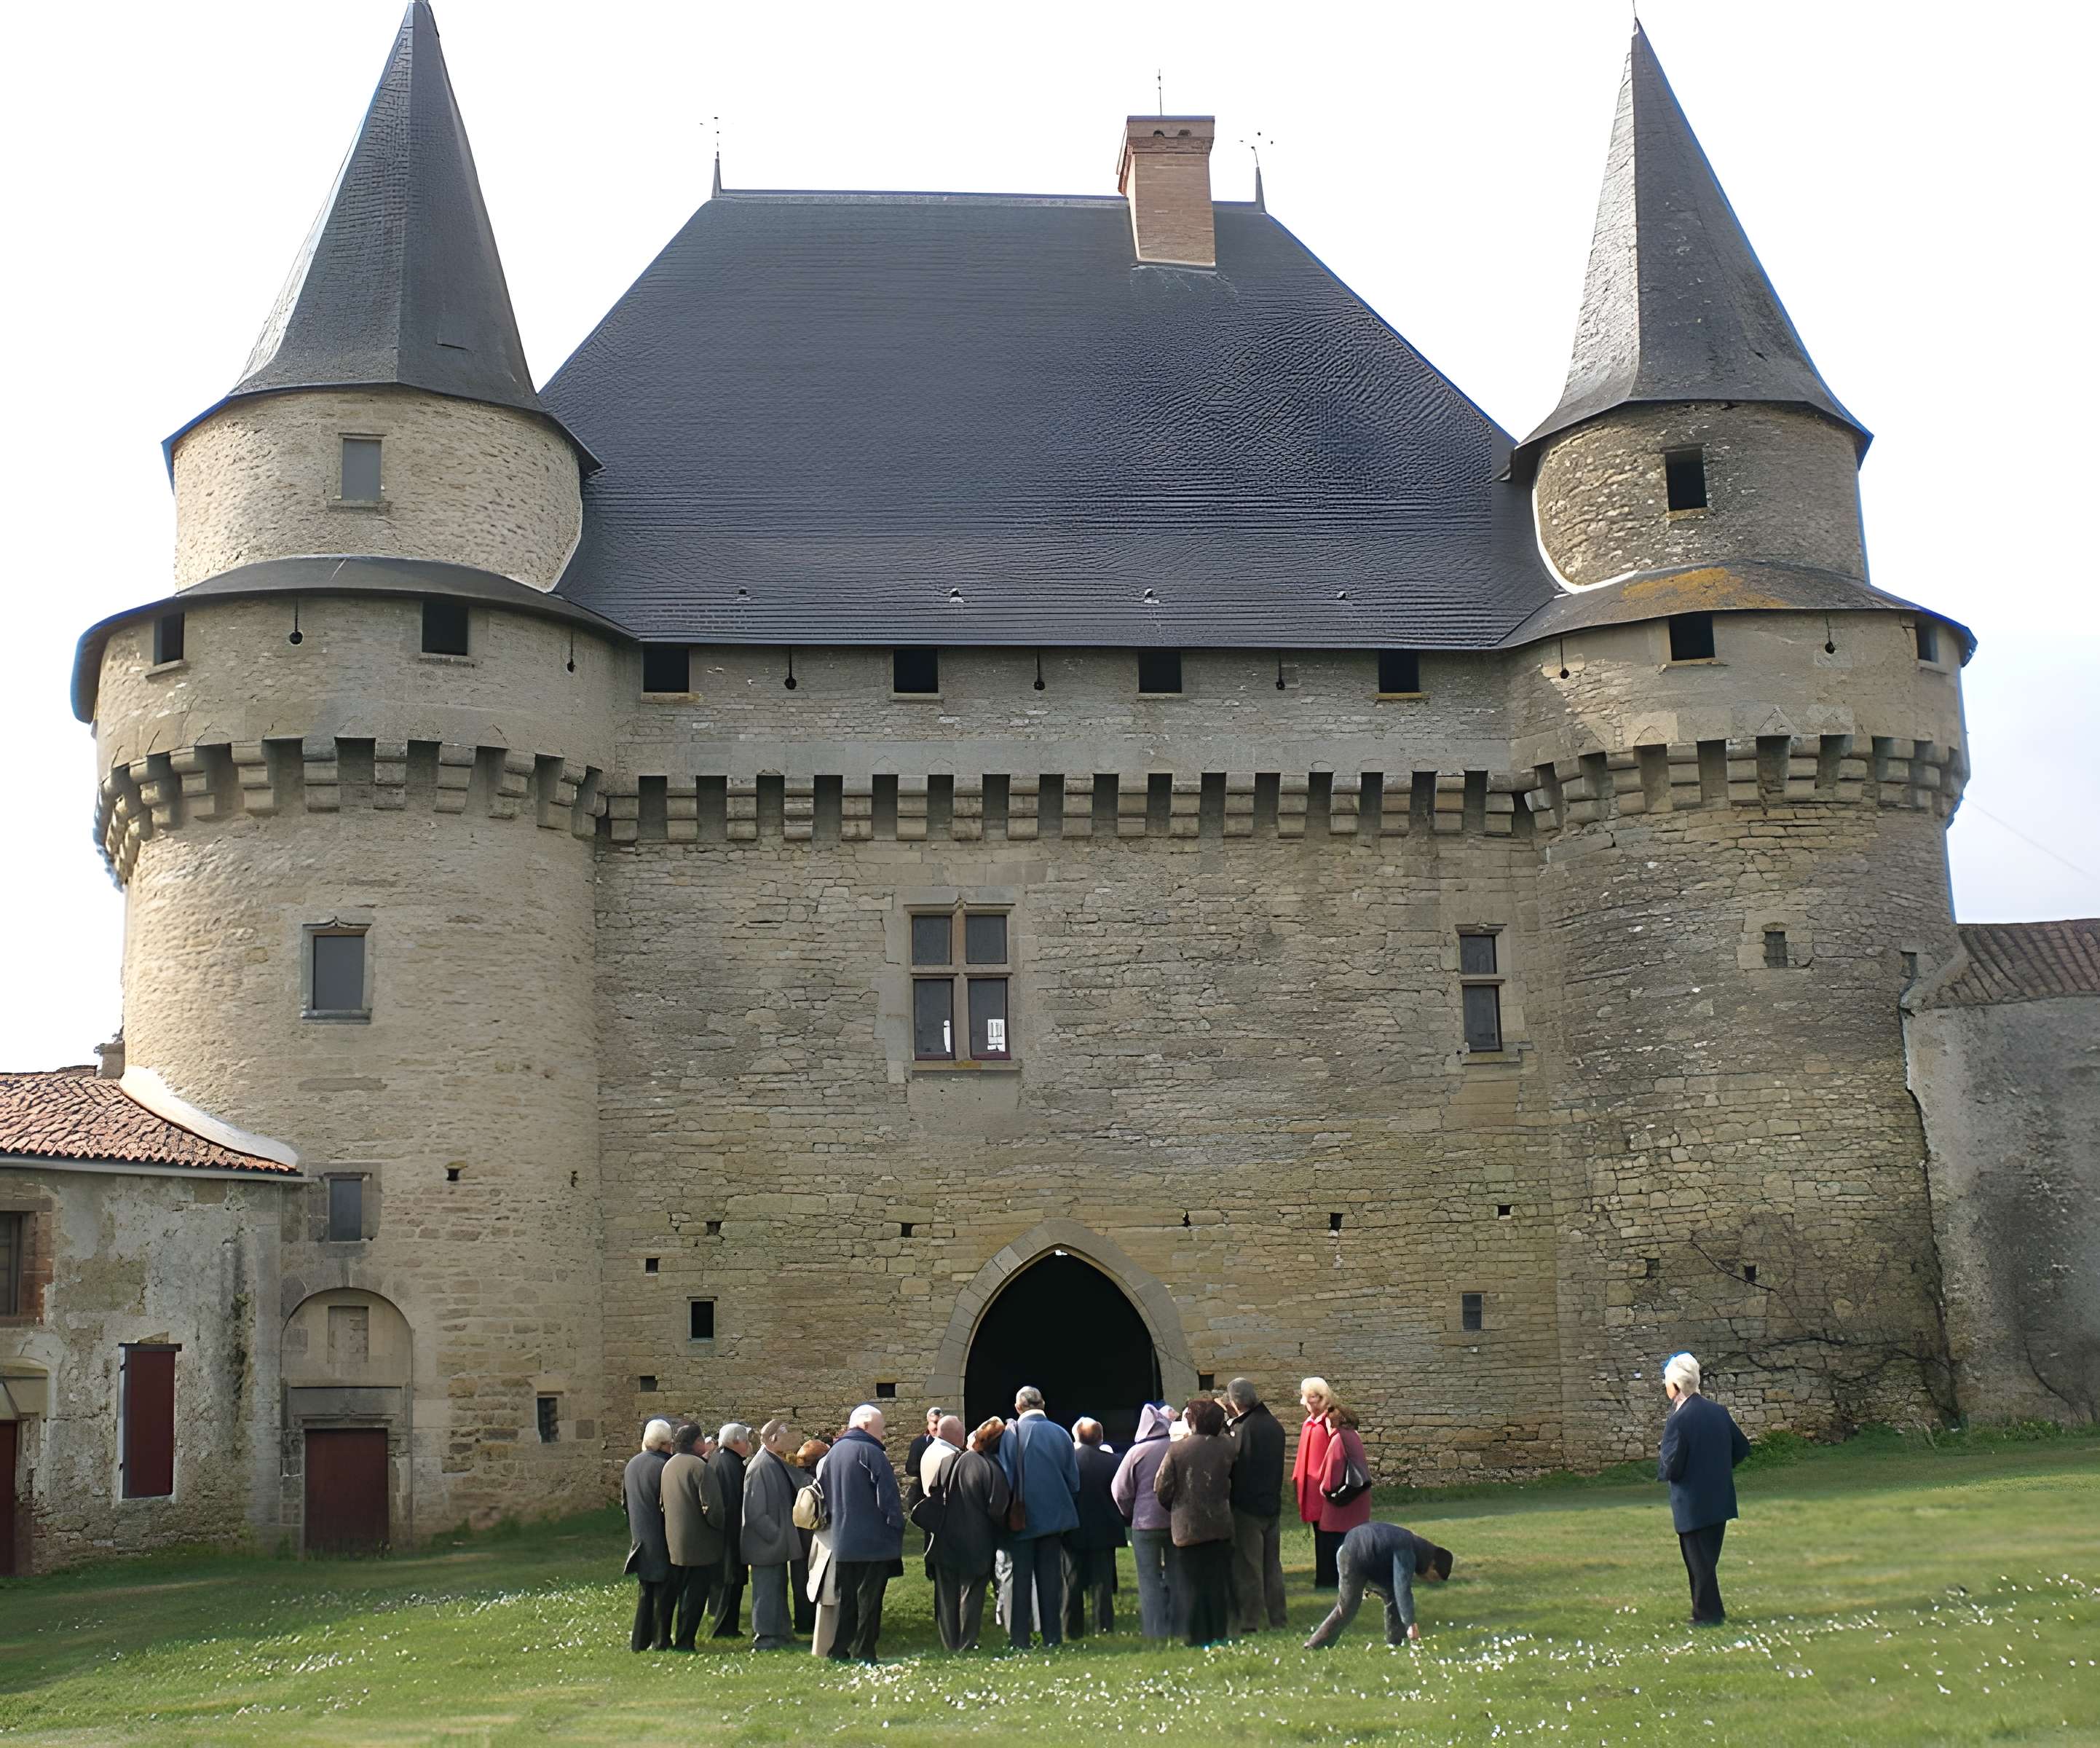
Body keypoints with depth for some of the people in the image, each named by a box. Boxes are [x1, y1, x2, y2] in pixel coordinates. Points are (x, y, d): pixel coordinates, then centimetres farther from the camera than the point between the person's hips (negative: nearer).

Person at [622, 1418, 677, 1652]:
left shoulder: (631, 1464, 6)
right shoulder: (663, 1466, -18)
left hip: (640, 1536, 7)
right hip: (660, 1538, -7)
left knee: (646, 1591, 17)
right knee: (663, 1590, 4)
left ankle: (639, 1640, 17)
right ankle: (661, 1640, 8)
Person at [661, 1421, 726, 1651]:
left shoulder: (668, 1466, 7)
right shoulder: (701, 1467, -17)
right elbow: (712, 1508, -21)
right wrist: (720, 1524, -3)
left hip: (673, 1543, 7)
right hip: (699, 1544, -7)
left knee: (676, 1593, 17)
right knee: (694, 1595, 1)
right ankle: (684, 1642, 4)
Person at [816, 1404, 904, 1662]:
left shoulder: (833, 1453, 11)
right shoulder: (871, 1452, -12)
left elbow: (824, 1494, 18)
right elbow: (888, 1495, -16)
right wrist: (897, 1527, -7)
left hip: (842, 1541, 7)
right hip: (873, 1541, -7)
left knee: (846, 1597, 12)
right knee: (869, 1598, -1)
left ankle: (839, 1650, 12)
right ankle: (863, 1652, 0)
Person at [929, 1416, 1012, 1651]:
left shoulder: (950, 1462, -4)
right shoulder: (993, 1469, -18)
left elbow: (933, 1492, 2)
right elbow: (997, 1509, -18)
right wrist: (1001, 1529, 2)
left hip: (947, 1542, 4)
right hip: (977, 1543, -4)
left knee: (947, 1594, 13)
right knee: (971, 1593, 7)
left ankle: (950, 1642, 18)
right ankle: (966, 1644, 9)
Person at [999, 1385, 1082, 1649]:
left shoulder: (1011, 1434, -11)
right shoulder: (1060, 1434, -1)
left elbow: (1006, 1478, -10)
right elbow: (1074, 1480, 5)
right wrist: (1066, 1509, 17)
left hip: (1022, 1518, -3)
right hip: (1053, 1515, 3)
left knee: (1021, 1578, 4)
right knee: (1050, 1577, 9)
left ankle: (1020, 1639, 4)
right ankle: (1052, 1636, 11)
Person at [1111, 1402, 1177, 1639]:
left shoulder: (1136, 1452, -12)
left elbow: (1120, 1491, -7)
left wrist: (1130, 1514, 10)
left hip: (1146, 1522, -3)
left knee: (1150, 1577, 3)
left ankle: (1156, 1629, 1)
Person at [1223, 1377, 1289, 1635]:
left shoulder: (1242, 1428, -18)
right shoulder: (1274, 1425, 6)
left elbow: (1230, 1462, -16)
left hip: (1247, 1507, -7)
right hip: (1272, 1504, 7)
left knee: (1248, 1566, 0)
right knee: (1272, 1564, 14)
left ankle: (1250, 1622, 2)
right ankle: (1277, 1618, 19)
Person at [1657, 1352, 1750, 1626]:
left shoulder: (1678, 1421, -20)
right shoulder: (1718, 1411, 2)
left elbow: (1672, 1467, -21)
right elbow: (1741, 1447, 11)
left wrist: (1661, 1469, 0)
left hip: (1692, 1505, -7)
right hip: (1720, 1500, 7)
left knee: (1699, 1561, 4)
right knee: (1708, 1558, 19)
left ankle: (1707, 1614, 10)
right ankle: (1711, 1610, 26)